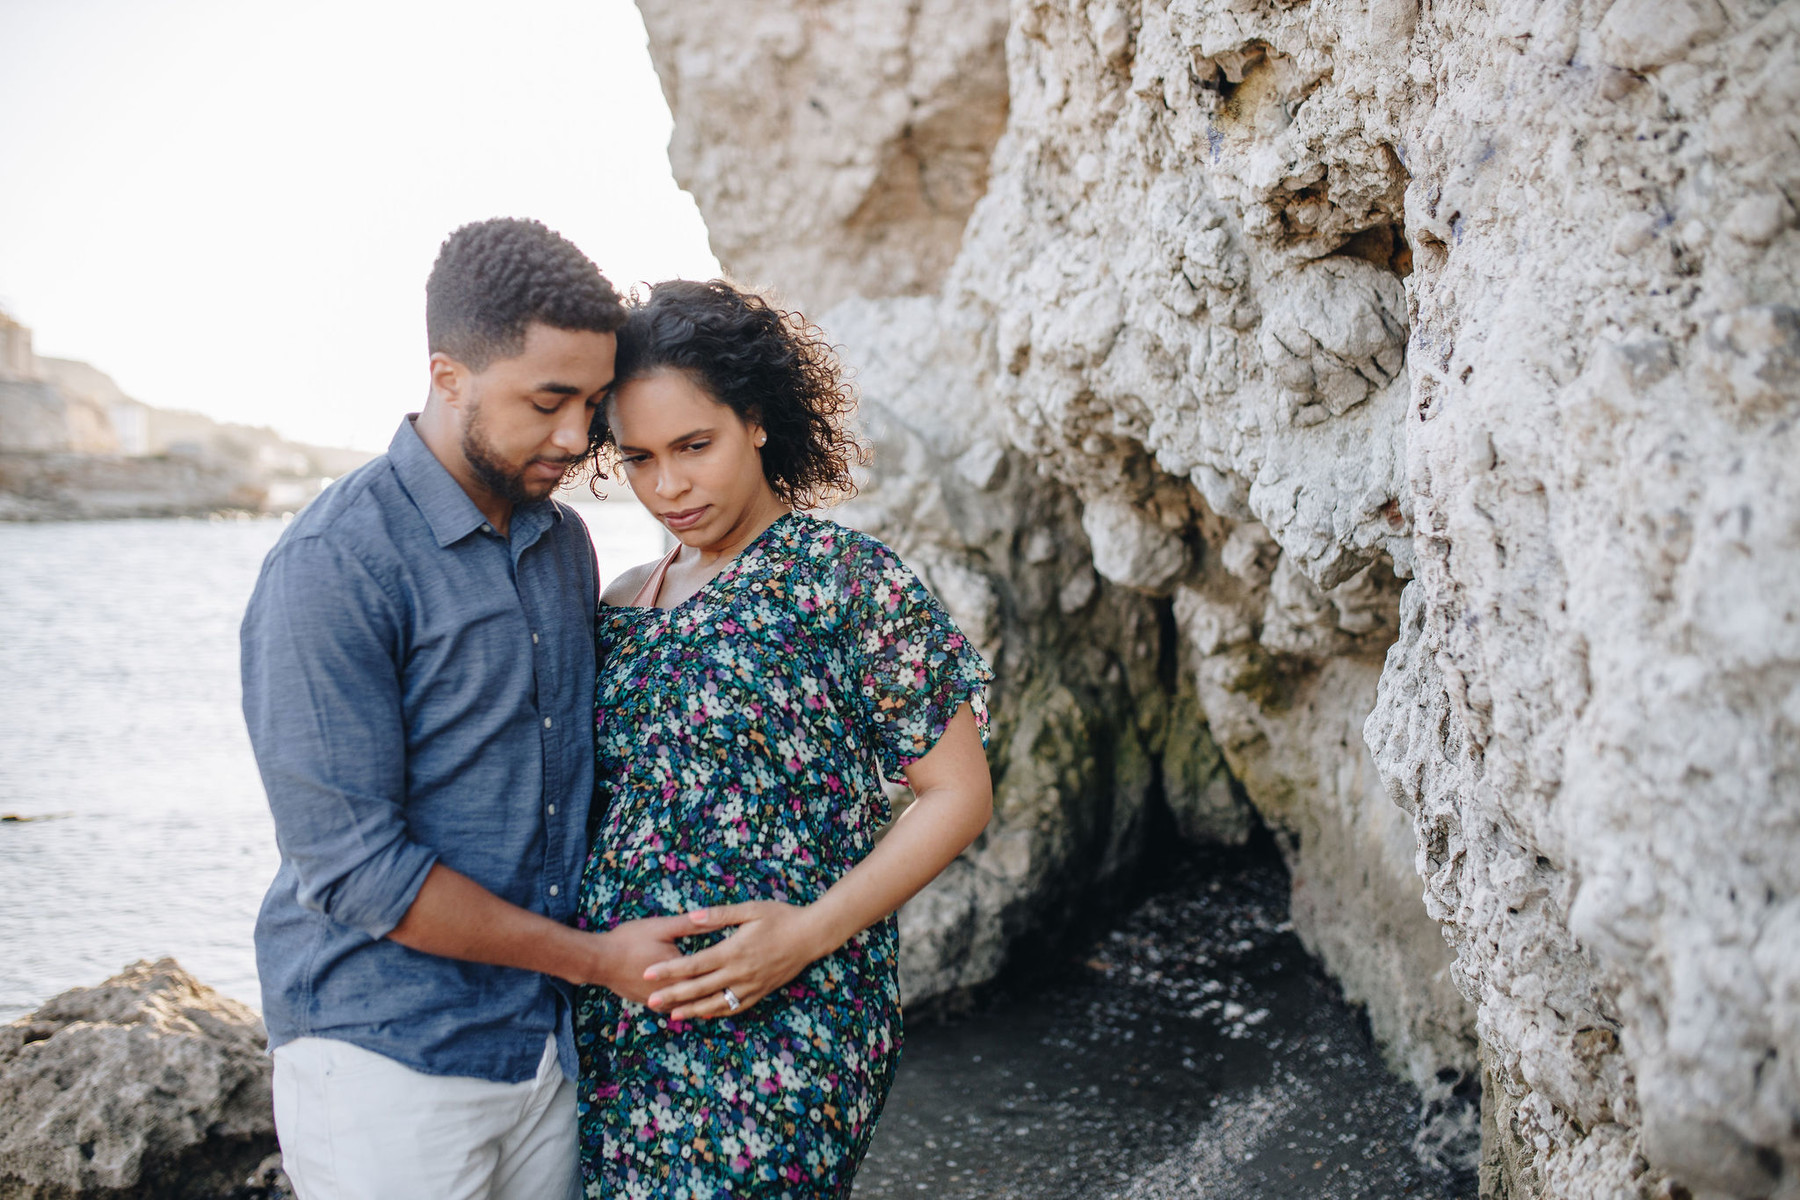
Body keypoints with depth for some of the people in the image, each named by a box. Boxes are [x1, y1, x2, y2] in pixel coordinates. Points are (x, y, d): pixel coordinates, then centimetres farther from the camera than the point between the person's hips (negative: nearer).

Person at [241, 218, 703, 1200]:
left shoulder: (564, 542, 7)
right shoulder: (332, 568, -17)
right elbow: (351, 867, -19)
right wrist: (595, 957, -13)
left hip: (548, 1043, 6)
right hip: (390, 1060, -6)